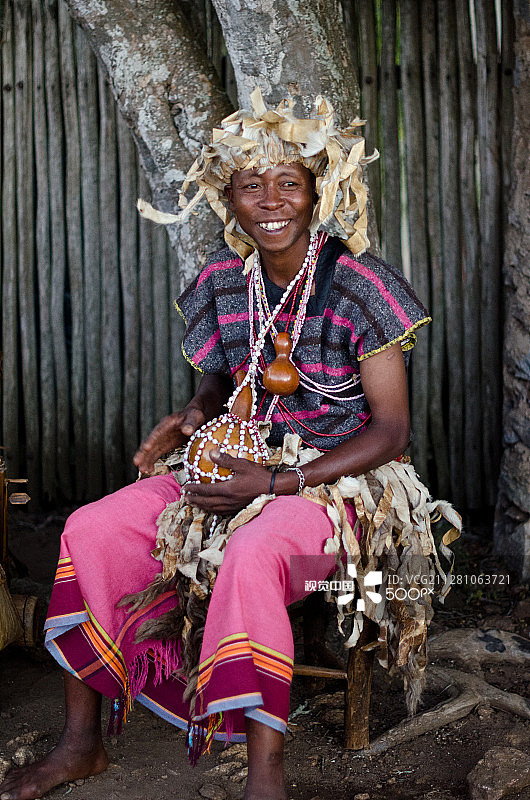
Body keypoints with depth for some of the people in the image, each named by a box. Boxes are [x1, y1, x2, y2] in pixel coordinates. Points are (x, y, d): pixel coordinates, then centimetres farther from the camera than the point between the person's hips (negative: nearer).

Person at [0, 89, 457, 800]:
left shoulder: (358, 287, -15)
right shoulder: (223, 282, 2)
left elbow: (391, 431, -14)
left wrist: (277, 483, -23)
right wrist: (194, 417, -5)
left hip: (334, 479, -6)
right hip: (240, 464, 6)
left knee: (251, 555, -39)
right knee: (90, 529, -8)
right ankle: (81, 742, 3)